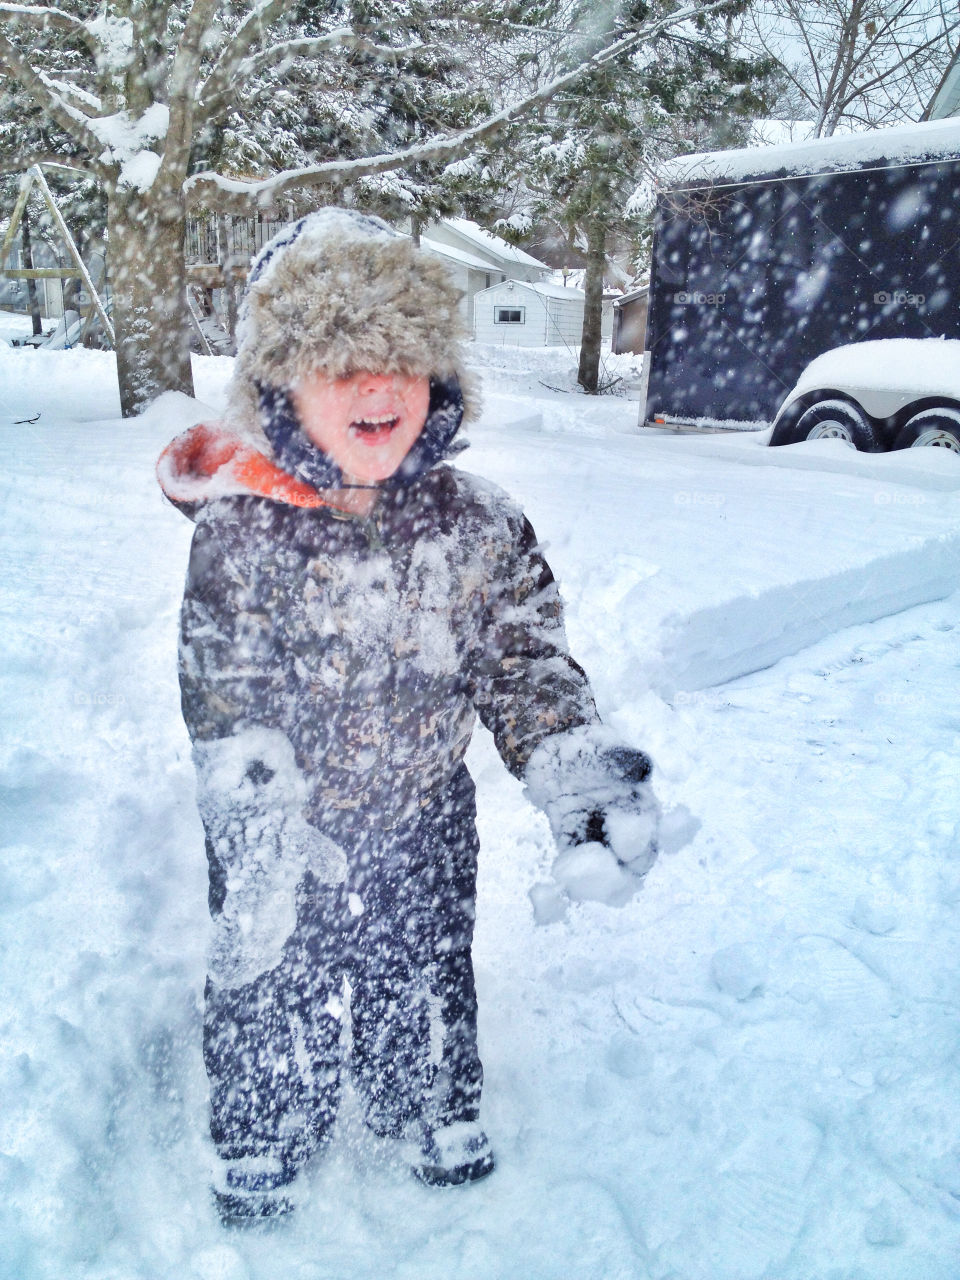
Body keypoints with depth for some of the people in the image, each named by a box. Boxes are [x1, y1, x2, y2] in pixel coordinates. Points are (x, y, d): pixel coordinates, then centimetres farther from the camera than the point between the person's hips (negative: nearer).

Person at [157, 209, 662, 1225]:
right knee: (271, 1001, 19)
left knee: (427, 991, 24)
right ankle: (256, 1153, 49)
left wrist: (577, 771, -20)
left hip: (425, 834, 2)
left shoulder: (480, 524, -11)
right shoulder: (241, 534, -18)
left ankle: (440, 1119, 54)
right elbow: (221, 705, -18)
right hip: (278, 844, -2)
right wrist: (259, 831, -29)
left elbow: (527, 668, -6)